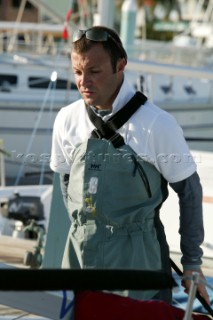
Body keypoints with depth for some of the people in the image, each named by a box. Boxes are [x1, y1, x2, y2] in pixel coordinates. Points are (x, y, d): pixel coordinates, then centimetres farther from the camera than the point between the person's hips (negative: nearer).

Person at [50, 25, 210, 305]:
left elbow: (189, 190, -3)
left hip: (137, 253, -4)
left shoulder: (156, 123, -12)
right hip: (80, 250, 4)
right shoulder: (67, 120, 1)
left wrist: (192, 263, 0)